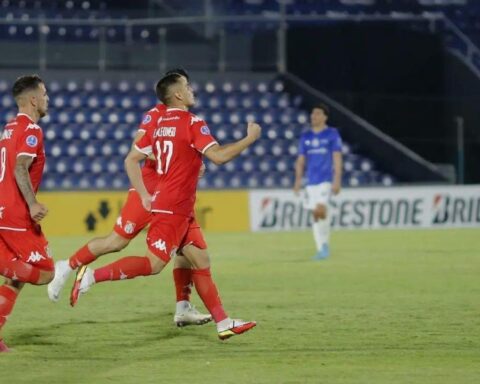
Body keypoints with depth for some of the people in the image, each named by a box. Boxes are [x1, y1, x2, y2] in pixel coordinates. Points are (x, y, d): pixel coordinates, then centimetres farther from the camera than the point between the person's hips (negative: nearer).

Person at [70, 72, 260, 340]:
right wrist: (250, 138, -9)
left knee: (201, 262, 9)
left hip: (181, 211, 10)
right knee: (154, 264, -11)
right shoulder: (192, 123, -12)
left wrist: (144, 195, 15)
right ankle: (92, 276, -12)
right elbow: (218, 156, -21)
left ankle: (224, 323, 9)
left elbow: (131, 160, 13)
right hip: (173, 209, -10)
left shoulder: (159, 126, 12)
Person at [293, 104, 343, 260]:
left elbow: (337, 159, -4)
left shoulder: (332, 134, -1)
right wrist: (298, 180, 6)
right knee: (315, 215, 3)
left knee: (320, 210, -20)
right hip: (311, 181, 5)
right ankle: (321, 249, 8)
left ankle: (325, 244, -5)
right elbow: (301, 160, 15)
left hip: (326, 179, -5)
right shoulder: (305, 137, 12)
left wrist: (337, 181, -11)